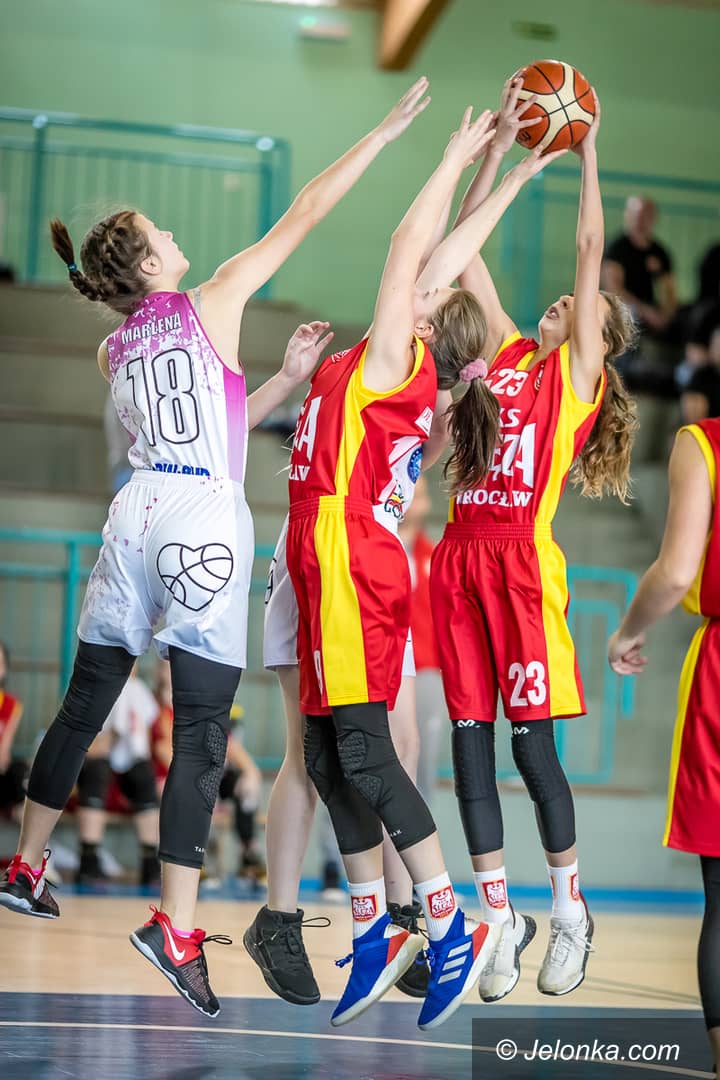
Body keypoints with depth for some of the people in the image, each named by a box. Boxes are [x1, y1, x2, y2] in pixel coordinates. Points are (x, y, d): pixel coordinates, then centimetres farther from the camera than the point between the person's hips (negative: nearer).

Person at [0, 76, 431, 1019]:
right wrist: (387, 129, 7)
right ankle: (176, 926, -10)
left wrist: (289, 376, 20)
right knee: (201, 731, -6)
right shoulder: (211, 304, -1)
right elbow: (301, 219, 1)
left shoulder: (115, 351, 15)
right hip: (205, 522, -6)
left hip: (139, 516, 6)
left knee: (85, 705, 18)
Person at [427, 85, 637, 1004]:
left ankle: (570, 911, 14)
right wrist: (499, 147, 18)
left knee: (531, 742, -3)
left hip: (523, 560, -5)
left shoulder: (579, 373, 6)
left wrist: (586, 148, 8)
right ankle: (500, 920, 13)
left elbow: (590, 248, 2)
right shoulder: (509, 354, 18)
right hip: (463, 557, 5)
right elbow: (460, 248, 19)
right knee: (469, 743, 4)